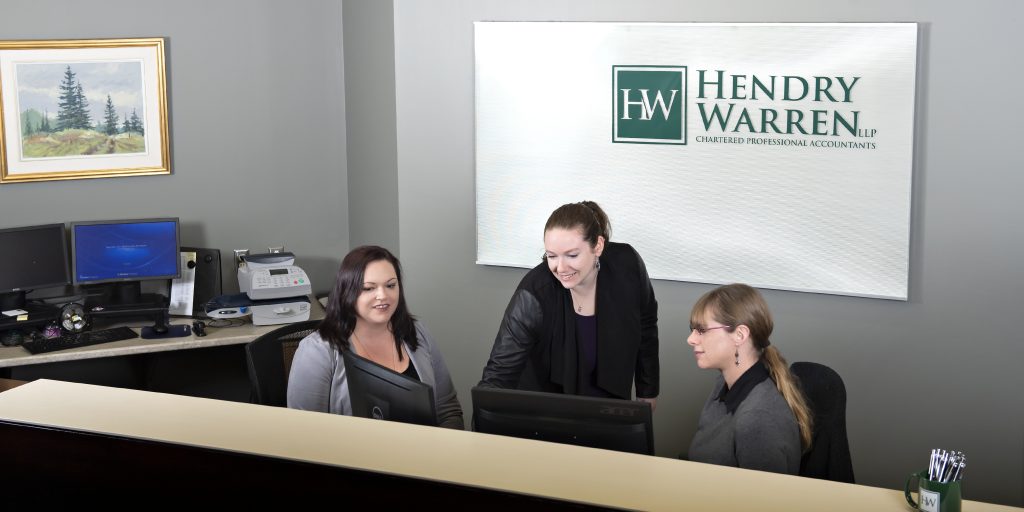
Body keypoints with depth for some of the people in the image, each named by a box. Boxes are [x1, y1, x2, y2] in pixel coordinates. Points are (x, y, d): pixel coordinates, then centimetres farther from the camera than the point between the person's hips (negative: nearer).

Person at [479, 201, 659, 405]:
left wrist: (648, 393, 4)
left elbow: (646, 328, -2)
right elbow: (499, 374, -32)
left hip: (611, 398, 1)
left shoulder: (627, 265, -20)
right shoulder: (532, 297, -31)